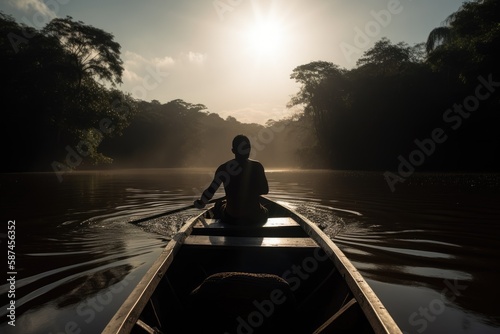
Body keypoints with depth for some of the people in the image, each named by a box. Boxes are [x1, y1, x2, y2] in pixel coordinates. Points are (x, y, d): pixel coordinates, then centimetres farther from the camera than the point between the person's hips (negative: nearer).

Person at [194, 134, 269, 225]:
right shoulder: (257, 166, -10)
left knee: (219, 205, 34)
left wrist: (201, 202, 10)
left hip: (231, 218, 1)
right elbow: (265, 190, -6)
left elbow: (211, 189, -8)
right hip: (255, 217, -1)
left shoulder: (224, 168, -8)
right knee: (264, 211, 34)